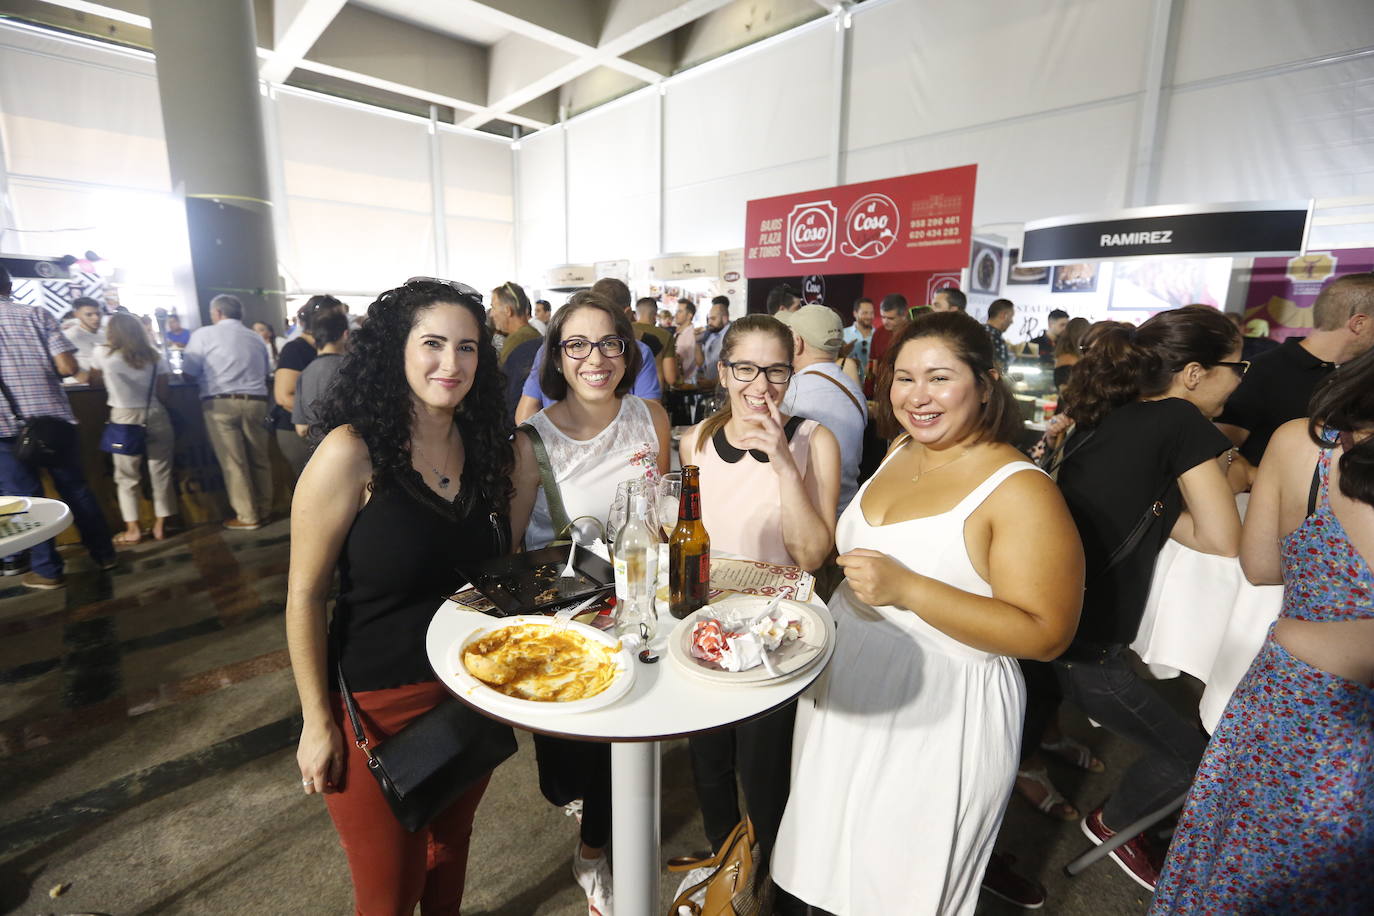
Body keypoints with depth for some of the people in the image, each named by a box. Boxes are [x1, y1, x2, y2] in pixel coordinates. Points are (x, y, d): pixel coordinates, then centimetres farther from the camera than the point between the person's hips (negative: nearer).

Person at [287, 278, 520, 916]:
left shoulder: (488, 448, -2)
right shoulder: (352, 453, -19)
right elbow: (305, 598, -13)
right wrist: (317, 722, -10)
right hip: (382, 704, -4)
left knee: (452, 842, 28)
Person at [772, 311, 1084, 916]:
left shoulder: (1020, 490, -18)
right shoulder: (901, 450, 3)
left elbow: (1046, 634, -22)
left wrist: (906, 589, -29)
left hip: (937, 713, -6)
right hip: (846, 688, 7)